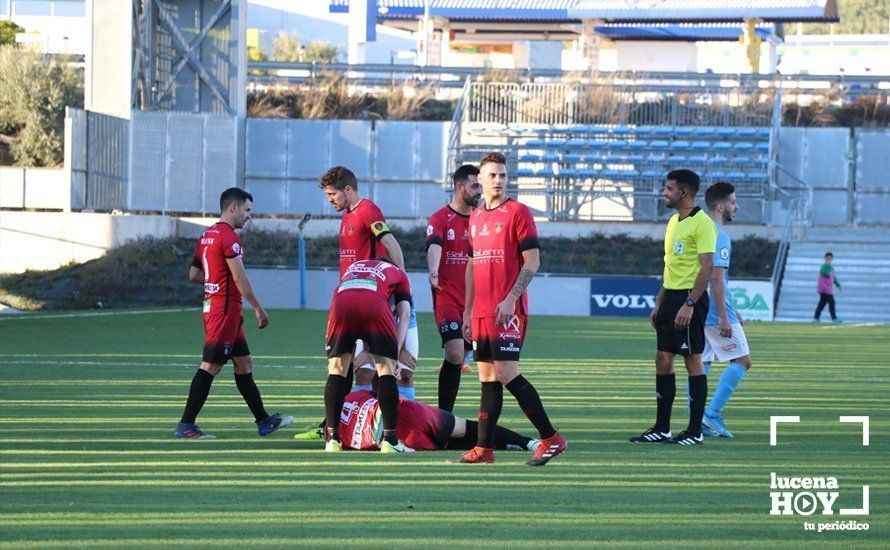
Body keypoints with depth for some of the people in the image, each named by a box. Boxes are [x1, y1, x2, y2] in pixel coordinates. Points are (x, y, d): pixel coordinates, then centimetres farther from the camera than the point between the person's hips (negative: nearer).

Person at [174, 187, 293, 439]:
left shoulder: (207, 235, 14)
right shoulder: (229, 237, -15)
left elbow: (193, 274, 19)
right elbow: (240, 278, -18)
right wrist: (258, 308, -13)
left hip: (212, 304, 10)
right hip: (225, 309, -10)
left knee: (244, 364, 14)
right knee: (210, 367, -7)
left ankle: (263, 421, 19)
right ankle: (185, 425, -6)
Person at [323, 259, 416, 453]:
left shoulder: (352, 267, 45)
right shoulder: (398, 273, 36)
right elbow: (404, 313, 22)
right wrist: (398, 350, 15)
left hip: (341, 304, 2)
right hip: (375, 304, -2)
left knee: (336, 369, 13)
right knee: (386, 369, 8)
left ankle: (333, 440, 9)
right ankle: (390, 440, 4)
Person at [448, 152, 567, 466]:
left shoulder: (517, 212, -4)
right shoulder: (475, 218, 17)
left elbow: (532, 262, -9)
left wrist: (510, 299, -17)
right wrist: (468, 310, 18)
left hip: (508, 310, -7)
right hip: (482, 311, 7)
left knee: (506, 373, -12)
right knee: (487, 378, 6)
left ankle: (551, 439, -5)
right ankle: (483, 449, 6)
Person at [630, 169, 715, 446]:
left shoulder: (701, 224, -12)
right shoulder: (673, 222, 16)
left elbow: (707, 267, -18)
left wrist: (689, 304, -23)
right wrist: (659, 304, 19)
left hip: (690, 298, -9)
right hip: (670, 297, 9)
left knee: (693, 361, -5)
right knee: (663, 360, 8)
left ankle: (695, 431, -2)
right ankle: (661, 429, 13)